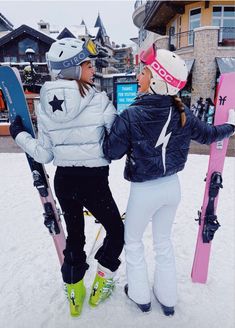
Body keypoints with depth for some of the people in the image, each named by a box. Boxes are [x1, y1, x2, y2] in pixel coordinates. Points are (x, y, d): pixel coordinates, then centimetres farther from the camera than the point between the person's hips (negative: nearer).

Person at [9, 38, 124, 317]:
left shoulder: (44, 105, -1)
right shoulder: (98, 100, -14)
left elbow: (44, 154, 2)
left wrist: (19, 135, 18)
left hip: (63, 181, 5)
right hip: (94, 181, -5)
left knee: (74, 234, 24)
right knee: (116, 230, 21)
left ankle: (74, 294, 41)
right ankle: (100, 286, 35)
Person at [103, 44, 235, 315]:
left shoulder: (130, 116, -22)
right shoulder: (182, 113, -8)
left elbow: (111, 152, -15)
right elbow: (208, 134, 7)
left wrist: (112, 127, 2)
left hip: (143, 191, -5)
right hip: (172, 187, 5)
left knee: (132, 241, 22)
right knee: (163, 242, 25)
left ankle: (140, 296, 39)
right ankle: (167, 299, 43)